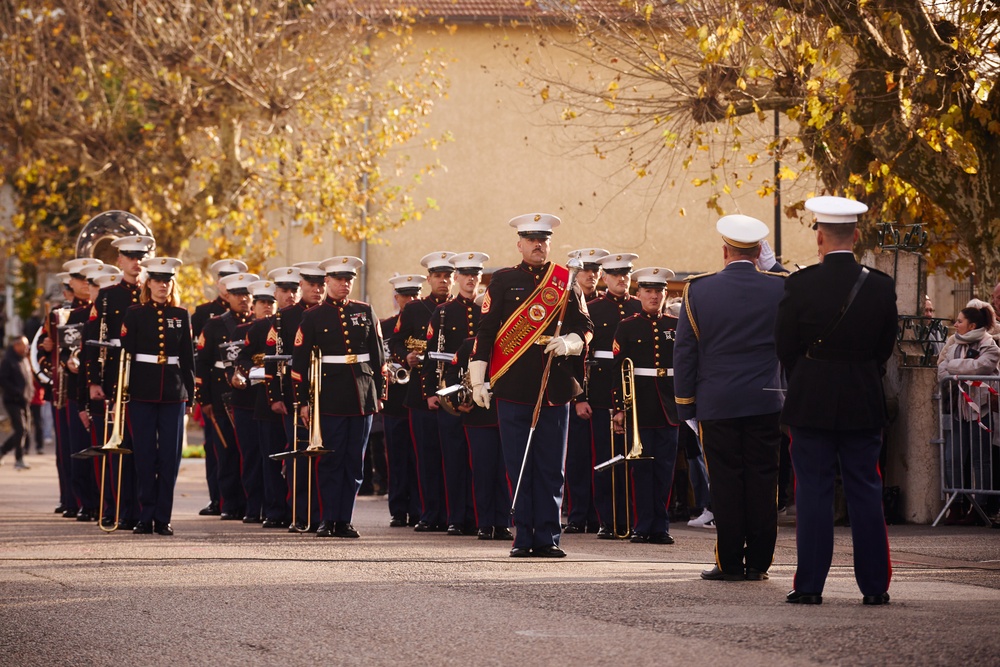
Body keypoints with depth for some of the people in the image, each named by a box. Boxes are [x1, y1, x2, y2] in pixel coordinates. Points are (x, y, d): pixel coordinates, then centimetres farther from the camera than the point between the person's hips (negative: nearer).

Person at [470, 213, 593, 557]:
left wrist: (568, 343, -10)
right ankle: (524, 537, 6)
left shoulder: (565, 282, 10)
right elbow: (485, 331, 2)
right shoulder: (503, 281, 5)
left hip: (554, 389, 1)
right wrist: (478, 380, -4)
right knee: (519, 466, 1)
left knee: (551, 468, 2)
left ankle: (547, 538, 6)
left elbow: (585, 327, 13)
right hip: (513, 388, -1)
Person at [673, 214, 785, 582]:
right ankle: (758, 562, 7)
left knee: (726, 483, 3)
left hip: (717, 404, -1)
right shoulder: (780, 289, -3)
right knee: (762, 482, 5)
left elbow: (684, 353, 1)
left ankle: (730, 563, 5)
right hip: (767, 403, 1)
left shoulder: (699, 291, -3)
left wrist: (686, 404, 6)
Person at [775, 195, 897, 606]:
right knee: (866, 493, 7)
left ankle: (810, 585, 1)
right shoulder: (881, 287, -2)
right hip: (864, 403, 2)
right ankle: (874, 586, 8)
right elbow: (886, 346, 5)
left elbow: (784, 346, -1)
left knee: (813, 492, 2)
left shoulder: (800, 285, -9)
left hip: (811, 402, -2)